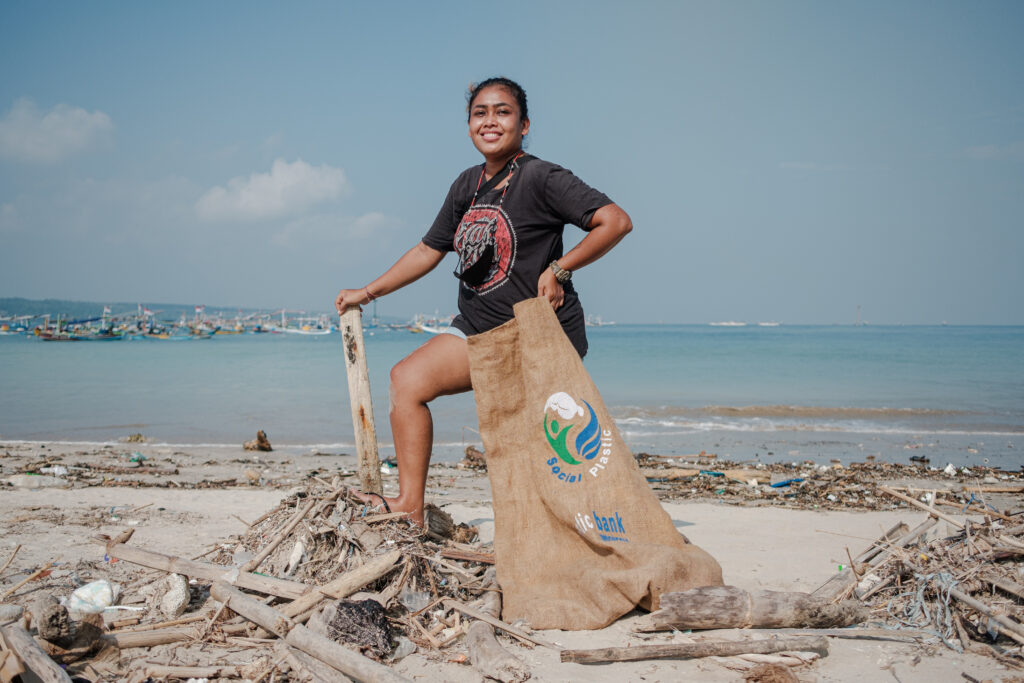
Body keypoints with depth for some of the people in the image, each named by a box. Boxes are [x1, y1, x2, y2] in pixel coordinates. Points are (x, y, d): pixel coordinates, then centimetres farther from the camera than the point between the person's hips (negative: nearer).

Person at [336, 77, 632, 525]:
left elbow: (616, 221, -20)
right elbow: (429, 250, 20)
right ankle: (410, 506, -1)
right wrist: (368, 292, 22)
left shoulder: (541, 178, -13)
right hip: (479, 329, 8)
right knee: (407, 379, -3)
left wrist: (559, 270, -18)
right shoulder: (468, 186, 10)